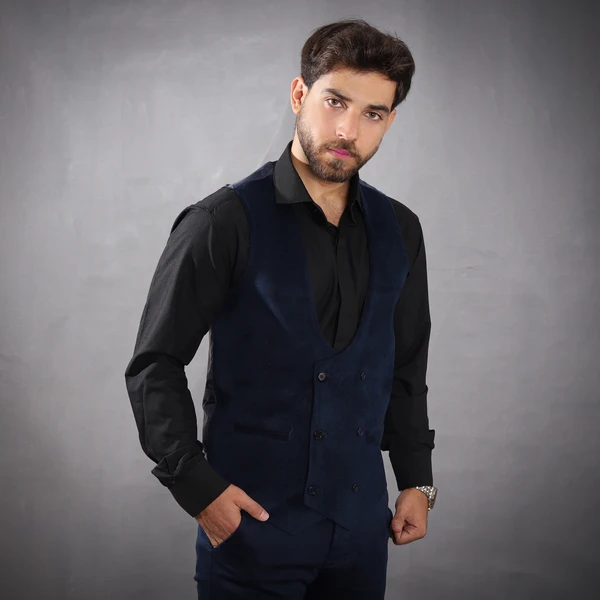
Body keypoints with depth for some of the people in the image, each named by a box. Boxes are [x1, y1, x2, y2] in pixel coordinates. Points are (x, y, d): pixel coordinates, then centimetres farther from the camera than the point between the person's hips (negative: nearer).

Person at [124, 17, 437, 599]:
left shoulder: (398, 230, 6)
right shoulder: (225, 223, -10)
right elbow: (153, 367, -8)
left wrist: (416, 480, 11)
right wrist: (196, 484, -13)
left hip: (361, 527, 5)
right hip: (251, 526, -4)